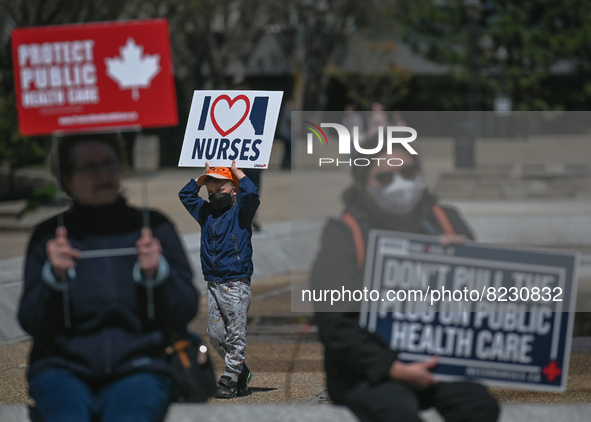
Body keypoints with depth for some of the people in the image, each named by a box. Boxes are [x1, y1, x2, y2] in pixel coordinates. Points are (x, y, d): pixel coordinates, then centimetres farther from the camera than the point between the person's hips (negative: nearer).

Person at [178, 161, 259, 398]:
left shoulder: (240, 212, 1)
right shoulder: (206, 212, 17)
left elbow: (251, 194, -17)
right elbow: (185, 194, 24)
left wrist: (237, 172, -4)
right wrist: (205, 175, 17)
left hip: (236, 284, -6)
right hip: (213, 285, 6)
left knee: (235, 335, -6)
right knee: (215, 335, 5)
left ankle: (229, 381, -3)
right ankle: (242, 373, 18)